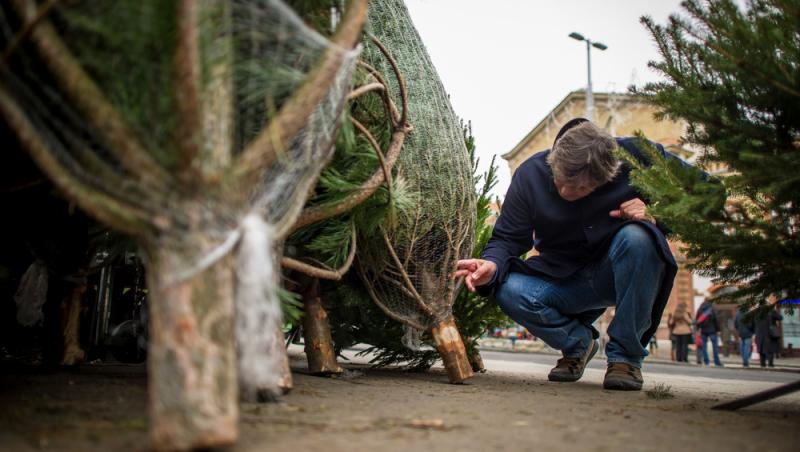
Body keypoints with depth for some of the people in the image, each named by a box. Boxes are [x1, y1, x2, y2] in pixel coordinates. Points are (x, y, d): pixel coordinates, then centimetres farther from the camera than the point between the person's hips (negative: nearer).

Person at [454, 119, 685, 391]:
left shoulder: (636, 156, -18)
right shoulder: (530, 174, -14)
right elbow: (507, 238, -10)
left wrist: (656, 215, -24)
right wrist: (492, 264, -34)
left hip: (627, 274, -1)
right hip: (565, 281, 2)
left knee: (636, 238, -35)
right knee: (510, 292, -26)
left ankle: (626, 355, -17)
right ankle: (578, 342, 6)